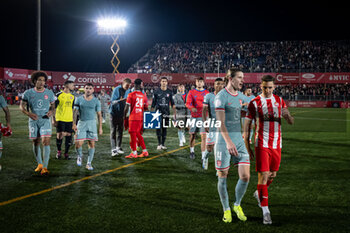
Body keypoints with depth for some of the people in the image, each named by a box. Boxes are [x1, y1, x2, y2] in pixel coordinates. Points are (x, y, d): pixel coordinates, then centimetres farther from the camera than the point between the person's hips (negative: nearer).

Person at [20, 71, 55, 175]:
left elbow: (53, 105, 14)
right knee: (36, 142, 9)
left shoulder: (49, 93, 3)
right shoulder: (28, 93, -1)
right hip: (34, 121, 1)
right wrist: (29, 114, -17)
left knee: (46, 142, -14)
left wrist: (51, 111, -9)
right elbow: (22, 106, 2)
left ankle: (45, 167, -12)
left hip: (45, 120, -1)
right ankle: (39, 164, 27)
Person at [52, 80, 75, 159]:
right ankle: (59, 151, 18)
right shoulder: (59, 95, -5)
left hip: (69, 120, 5)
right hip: (60, 119, -4)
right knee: (60, 135, -3)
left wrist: (74, 120, 15)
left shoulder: (72, 96, 12)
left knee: (69, 135, 2)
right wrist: (53, 119, -6)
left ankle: (66, 153, 15)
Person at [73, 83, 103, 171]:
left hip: (92, 123, 0)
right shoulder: (79, 99, 4)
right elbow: (75, 112, 5)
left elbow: (99, 115, 6)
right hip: (81, 123, 0)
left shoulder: (96, 101, 4)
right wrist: (74, 124, -4)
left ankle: (89, 163, 10)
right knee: (78, 143, -9)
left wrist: (100, 127, 2)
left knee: (91, 144, -1)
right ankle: (80, 156, 23)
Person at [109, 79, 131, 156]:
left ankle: (118, 147, 19)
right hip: (114, 113, -5)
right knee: (113, 132, -5)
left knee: (120, 131, 9)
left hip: (121, 114, 5)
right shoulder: (116, 90, -14)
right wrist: (120, 100, -37)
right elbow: (112, 102, -19)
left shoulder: (128, 91, 3)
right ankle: (113, 149, -8)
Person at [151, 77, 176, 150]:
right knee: (158, 127, -7)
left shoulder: (169, 92, 6)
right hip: (158, 111, -2)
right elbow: (153, 103, 6)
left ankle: (163, 144, 12)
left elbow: (172, 102, 10)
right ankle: (159, 144, 2)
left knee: (164, 128, 5)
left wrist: (174, 111, 3)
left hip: (166, 112, 2)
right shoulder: (156, 91, 2)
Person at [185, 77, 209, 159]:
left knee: (204, 136, -10)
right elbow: (188, 103, -5)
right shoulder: (191, 92, 5)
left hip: (203, 117, -1)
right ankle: (191, 151, 35)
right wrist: (192, 108, -25)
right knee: (192, 135, 11)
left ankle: (203, 155, -9)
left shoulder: (207, 93, 6)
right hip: (194, 116, 1)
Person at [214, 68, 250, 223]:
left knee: (245, 176, -1)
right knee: (223, 176, 4)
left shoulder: (241, 96, 12)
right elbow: (220, 122, -17)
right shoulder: (221, 96, -10)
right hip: (223, 140, -6)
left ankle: (237, 205, 23)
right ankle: (226, 210, 21)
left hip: (239, 139, 6)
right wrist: (229, 142, -26)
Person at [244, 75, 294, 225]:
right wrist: (247, 147, -5)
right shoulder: (255, 103, -4)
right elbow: (247, 125, -2)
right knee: (263, 175, -9)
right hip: (262, 145, -4)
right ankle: (265, 212, -5)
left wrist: (287, 115, -20)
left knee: (272, 175, 14)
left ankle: (258, 193, 43)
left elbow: (291, 122, 4)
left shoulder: (279, 100, 8)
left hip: (276, 144, 5)